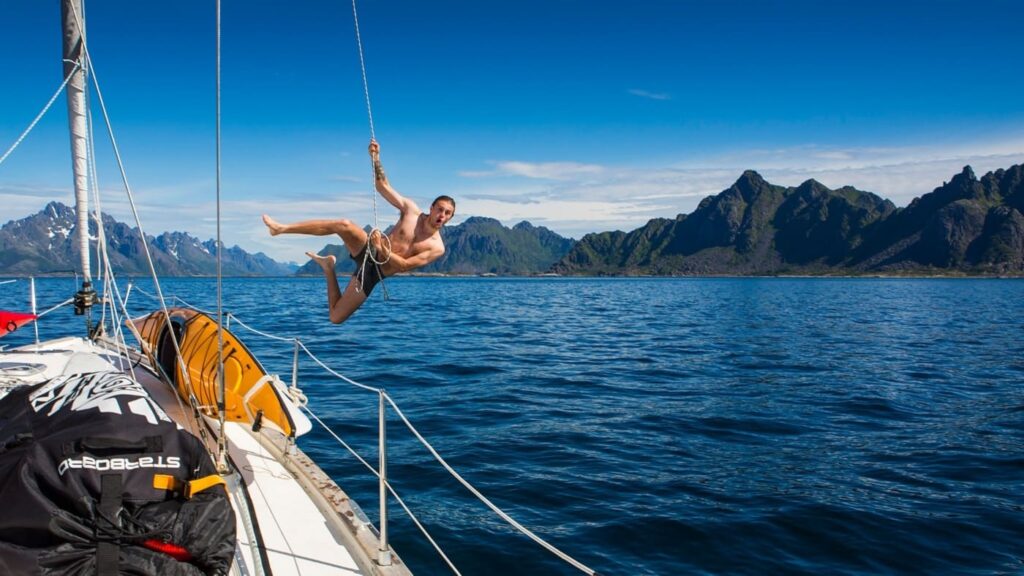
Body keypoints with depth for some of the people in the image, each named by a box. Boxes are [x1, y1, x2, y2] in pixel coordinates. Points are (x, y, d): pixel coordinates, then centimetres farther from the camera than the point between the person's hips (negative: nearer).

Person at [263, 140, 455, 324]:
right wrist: (376, 159, -14)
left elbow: (404, 265, -17)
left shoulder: (437, 248, -9)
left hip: (374, 273, -1)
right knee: (344, 225, -32)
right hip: (367, 252, 1)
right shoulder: (411, 209, -3)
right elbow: (383, 185, 0)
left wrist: (382, 249, -28)